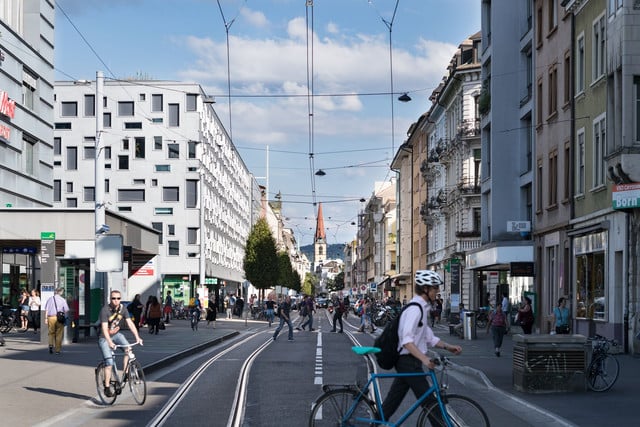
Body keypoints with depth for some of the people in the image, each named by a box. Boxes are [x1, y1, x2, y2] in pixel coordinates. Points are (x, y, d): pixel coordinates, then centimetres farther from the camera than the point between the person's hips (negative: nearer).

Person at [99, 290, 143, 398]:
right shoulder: (105, 310, -23)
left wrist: (137, 337, -25)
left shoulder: (122, 309, -8)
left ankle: (125, 373, -15)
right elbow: (104, 328, -30)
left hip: (116, 334, 5)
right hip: (104, 338, -4)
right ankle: (107, 387, -1)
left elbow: (130, 323, -12)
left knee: (128, 349, -23)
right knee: (109, 363, -12)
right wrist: (110, 342, -43)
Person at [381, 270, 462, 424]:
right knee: (430, 402, -6)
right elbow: (407, 341, -28)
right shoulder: (415, 309, -18)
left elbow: (429, 338, 20)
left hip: (407, 361, 10)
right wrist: (424, 358, -39)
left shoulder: (422, 308, 15)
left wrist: (448, 347, 9)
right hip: (409, 361, -10)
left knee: (392, 402, 13)